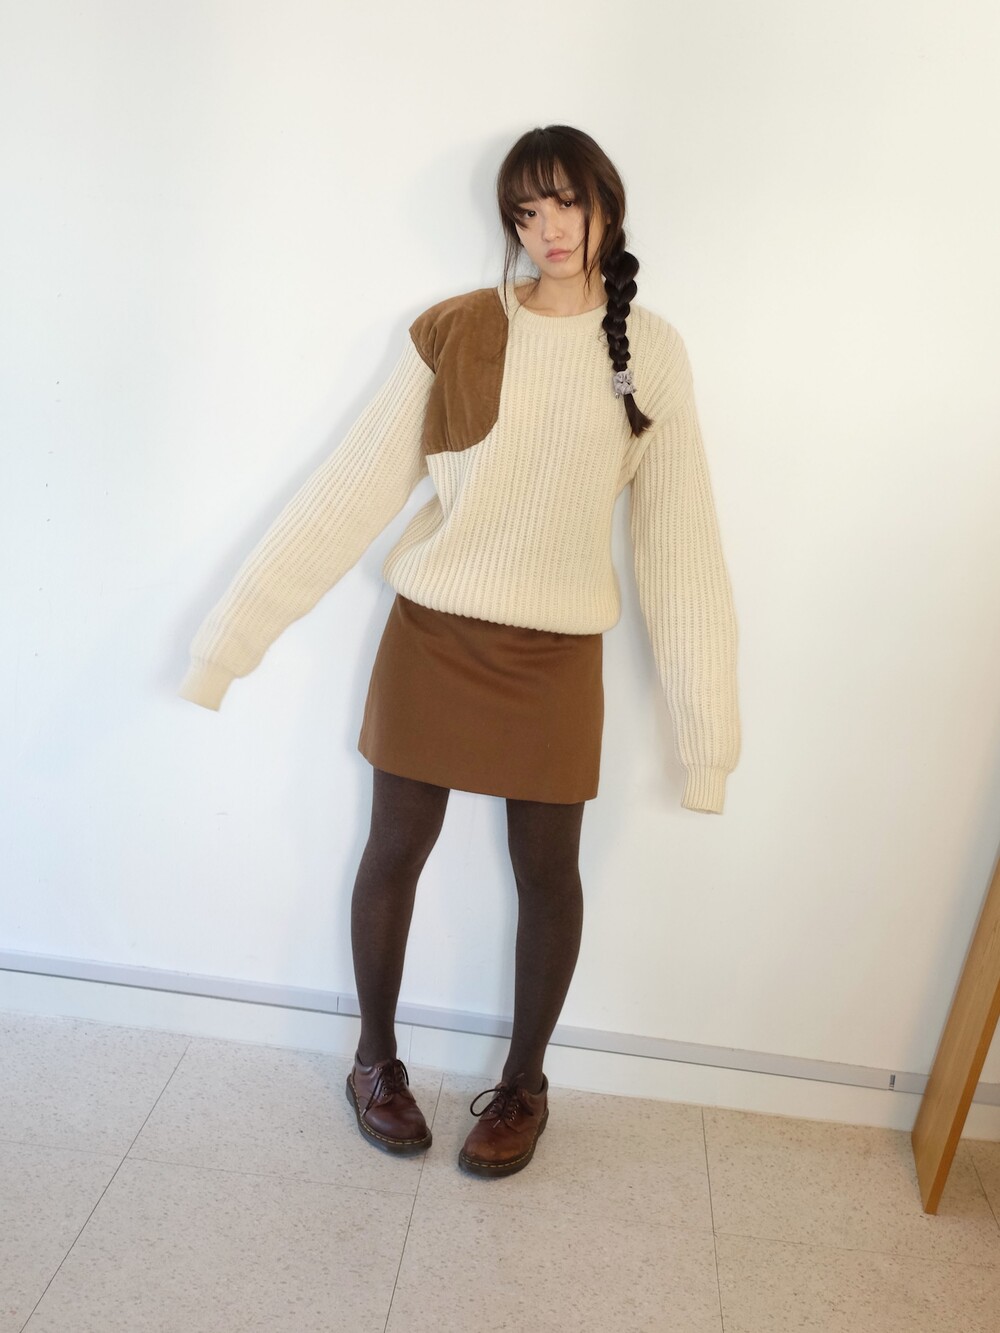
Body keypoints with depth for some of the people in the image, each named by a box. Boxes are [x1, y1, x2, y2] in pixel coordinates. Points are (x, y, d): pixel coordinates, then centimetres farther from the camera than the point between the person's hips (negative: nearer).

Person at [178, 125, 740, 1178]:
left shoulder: (648, 351, 0)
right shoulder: (451, 334, -2)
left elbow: (678, 539, 0)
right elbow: (351, 489, -4)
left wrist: (706, 722, -2)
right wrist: (234, 633, -7)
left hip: (557, 655, 1)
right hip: (431, 635, 0)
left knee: (546, 873, 10)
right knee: (395, 851, 10)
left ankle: (523, 1086, 35)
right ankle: (375, 1058, 37)